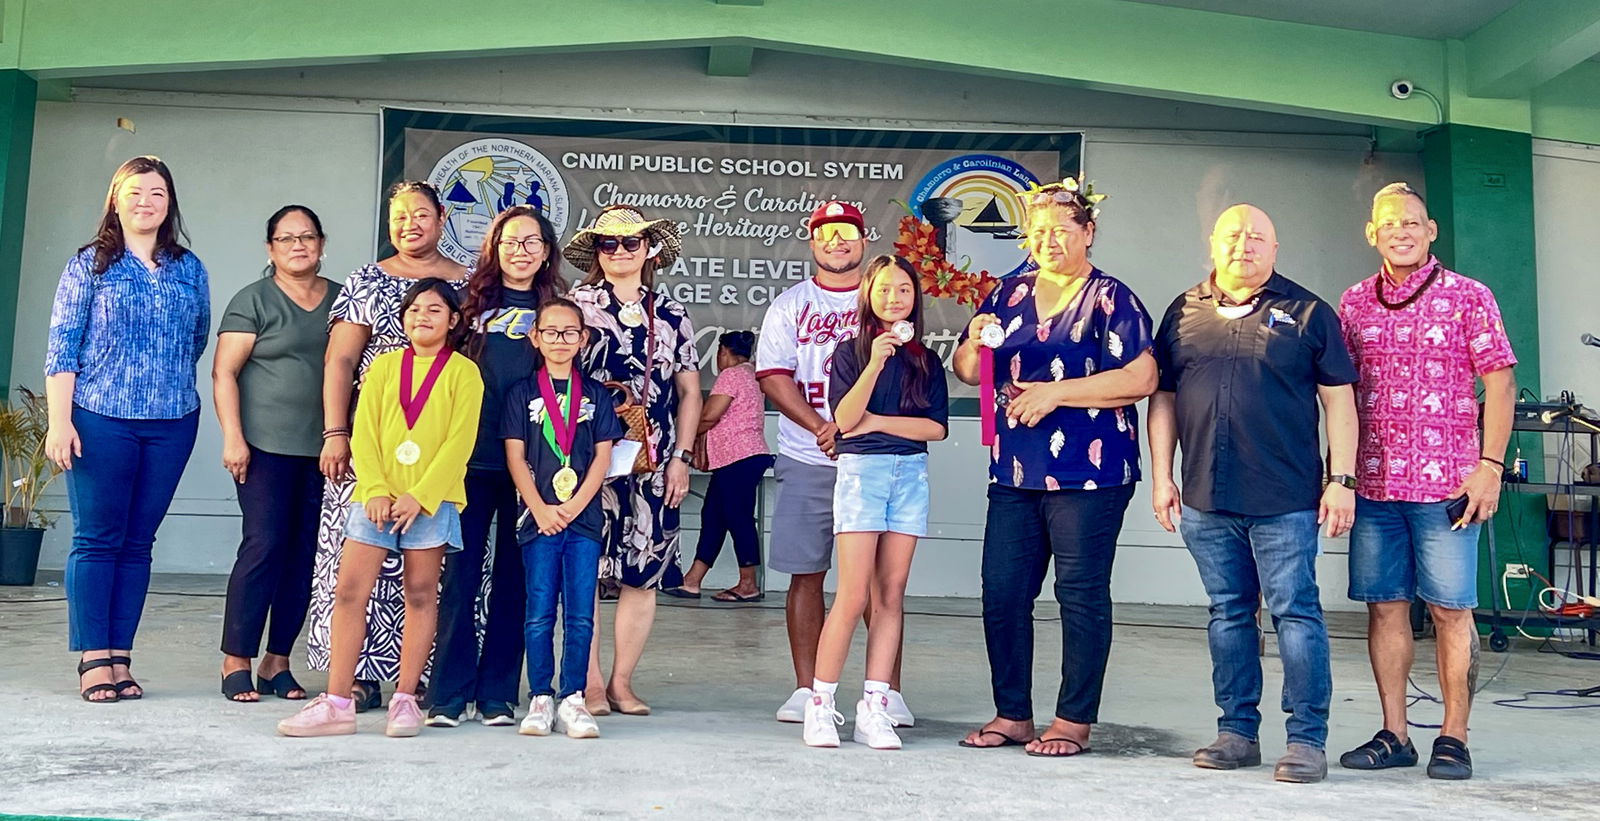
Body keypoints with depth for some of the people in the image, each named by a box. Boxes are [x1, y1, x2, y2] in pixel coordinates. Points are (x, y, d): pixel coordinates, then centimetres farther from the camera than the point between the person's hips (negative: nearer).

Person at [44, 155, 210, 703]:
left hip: (172, 425, 3)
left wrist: (169, 383, 14)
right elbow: (62, 348, -1)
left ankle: (120, 657, 12)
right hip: (101, 421, -2)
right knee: (97, 539, -1)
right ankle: (94, 659, 5)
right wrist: (59, 421, -7)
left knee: (138, 542, 6)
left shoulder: (190, 270, 10)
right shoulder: (90, 265, 3)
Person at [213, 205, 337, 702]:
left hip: (326, 449, 4)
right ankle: (236, 663, 1)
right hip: (267, 447, -4)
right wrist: (232, 437, -11)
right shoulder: (254, 300, 2)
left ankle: (277, 663, 12)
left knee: (306, 554, 3)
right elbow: (224, 372, -2)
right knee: (264, 546, -9)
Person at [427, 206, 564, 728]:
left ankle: (497, 694, 13)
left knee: (513, 576, 5)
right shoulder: (475, 301, 10)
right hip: (472, 455, 0)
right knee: (462, 570, -1)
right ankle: (449, 692, 7)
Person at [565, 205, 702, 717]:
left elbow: (689, 391, 13)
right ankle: (590, 683, 5)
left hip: (653, 462, 3)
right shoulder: (577, 304, 5)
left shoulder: (672, 314, 13)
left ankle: (622, 681, 13)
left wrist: (680, 457, 5)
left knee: (644, 573, 2)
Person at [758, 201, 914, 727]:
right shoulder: (789, 306, 11)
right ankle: (806, 689, 11)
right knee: (806, 574, 2)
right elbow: (773, 376, 1)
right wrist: (823, 428, -14)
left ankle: (889, 691, 4)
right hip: (807, 461, 1)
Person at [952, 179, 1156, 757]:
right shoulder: (1009, 294, 14)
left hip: (1088, 473, -5)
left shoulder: (1110, 299, -2)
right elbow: (967, 372, 17)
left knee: (1081, 595, 1)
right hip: (1013, 471, 6)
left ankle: (1074, 720, 12)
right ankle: (1012, 715, 18)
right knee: (1002, 594, 5)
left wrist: (1055, 392, -16)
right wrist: (974, 342, -6)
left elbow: (1141, 379, -13)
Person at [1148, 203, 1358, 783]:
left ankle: (1307, 740, 6)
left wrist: (1341, 480, -5)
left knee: (1296, 612, -2)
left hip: (1285, 500, -3)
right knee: (1228, 613, 11)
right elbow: (1163, 398, 13)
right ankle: (1238, 732, 20)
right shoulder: (1184, 314, 11)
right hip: (1207, 499, 3)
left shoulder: (1307, 314, 3)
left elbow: (1338, 401, 2)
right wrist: (1162, 476, 8)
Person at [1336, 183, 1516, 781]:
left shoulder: (1468, 297, 1)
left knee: (1451, 610, 0)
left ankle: (1453, 738, 9)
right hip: (1373, 483, 3)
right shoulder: (1354, 303, 11)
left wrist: (1490, 466, -9)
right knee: (1384, 606, 6)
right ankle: (1394, 735, 15)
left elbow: (1500, 383, -1)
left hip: (1446, 483, -3)